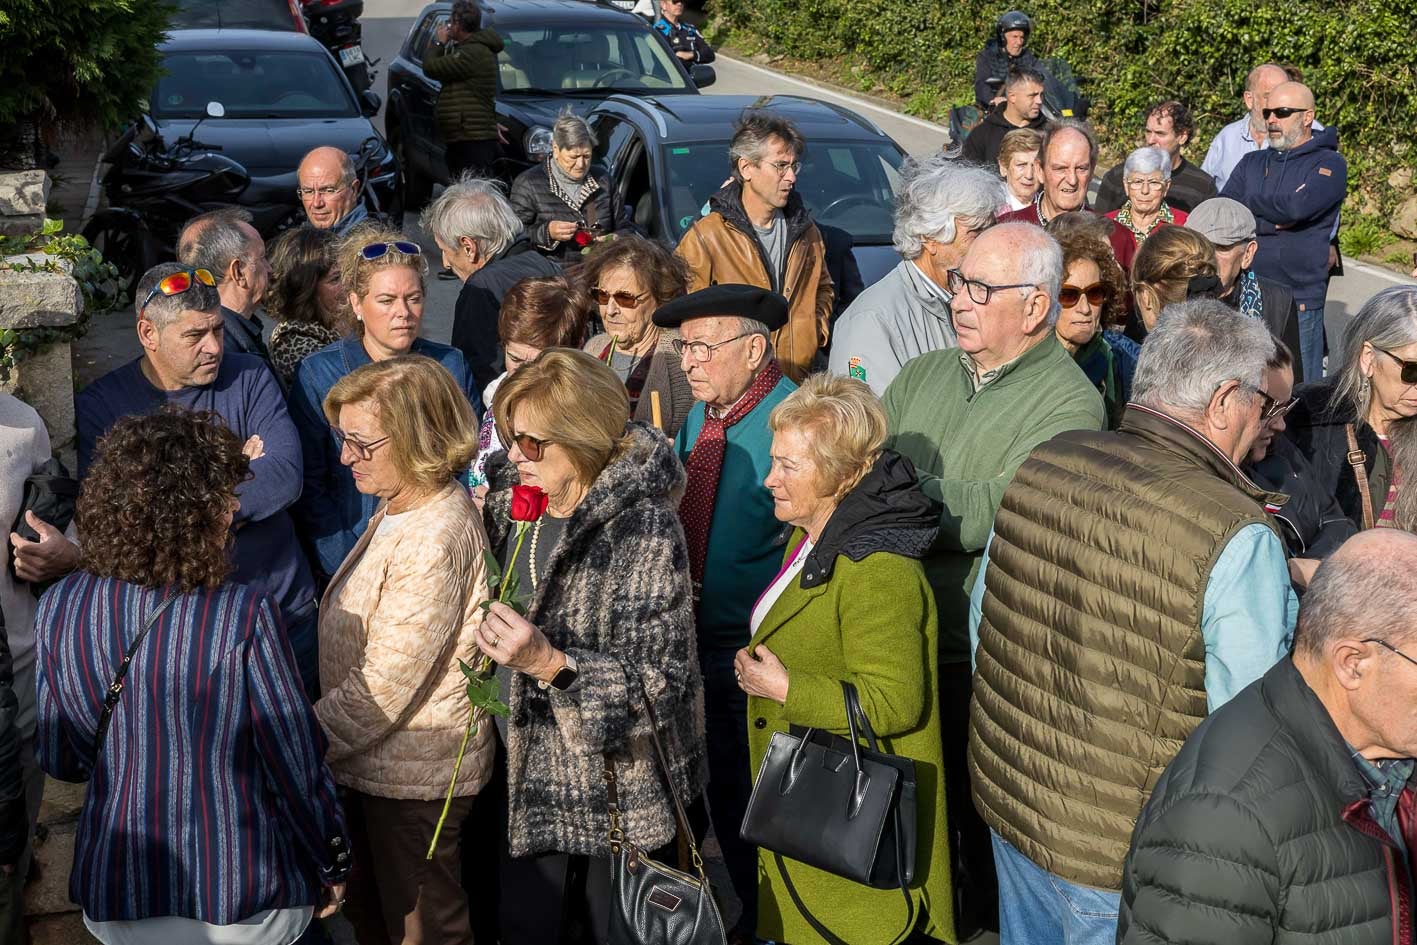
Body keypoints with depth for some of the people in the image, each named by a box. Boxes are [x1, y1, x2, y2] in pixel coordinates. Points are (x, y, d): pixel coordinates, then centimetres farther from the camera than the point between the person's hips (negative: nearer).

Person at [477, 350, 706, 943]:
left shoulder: (644, 530, -20)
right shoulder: (508, 498, 0)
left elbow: (662, 684, -22)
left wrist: (550, 663, -32)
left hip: (617, 796, -6)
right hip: (526, 782, 6)